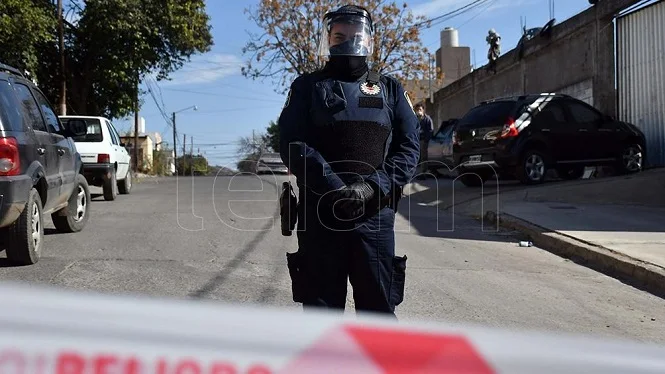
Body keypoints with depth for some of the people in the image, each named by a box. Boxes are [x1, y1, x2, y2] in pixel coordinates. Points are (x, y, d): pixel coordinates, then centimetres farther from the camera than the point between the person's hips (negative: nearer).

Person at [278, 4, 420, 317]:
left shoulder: (390, 89, 14)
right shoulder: (308, 87, 10)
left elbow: (409, 147, 4)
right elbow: (292, 143, -3)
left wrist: (374, 186, -13)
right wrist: (334, 187, -17)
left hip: (375, 214, 1)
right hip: (319, 214, -1)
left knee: (379, 308, 6)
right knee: (320, 307, 6)